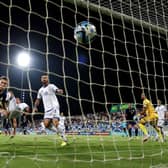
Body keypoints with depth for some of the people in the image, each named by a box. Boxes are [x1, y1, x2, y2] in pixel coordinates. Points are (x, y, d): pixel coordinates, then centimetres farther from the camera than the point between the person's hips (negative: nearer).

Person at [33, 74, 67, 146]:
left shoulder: (51, 86, -2)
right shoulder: (40, 90, 17)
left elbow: (57, 90, -22)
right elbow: (38, 99, 26)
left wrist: (60, 91, -46)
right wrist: (35, 107, 10)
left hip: (54, 107, -6)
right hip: (47, 109, 6)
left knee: (56, 124, -18)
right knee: (46, 125, -10)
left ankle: (64, 140, -8)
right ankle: (59, 131, 16)